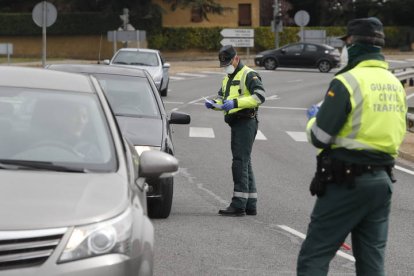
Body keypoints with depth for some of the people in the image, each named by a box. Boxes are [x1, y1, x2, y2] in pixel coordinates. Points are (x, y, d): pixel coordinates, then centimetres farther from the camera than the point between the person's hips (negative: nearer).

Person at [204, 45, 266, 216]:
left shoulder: (248, 75, -8)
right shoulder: (228, 78, 22)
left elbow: (260, 96, -19)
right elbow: (222, 99, 28)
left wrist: (236, 102, -25)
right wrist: (214, 104, 4)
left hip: (246, 122, -10)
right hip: (236, 124, 10)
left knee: (240, 162, -13)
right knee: (244, 163, 11)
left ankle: (239, 205, -14)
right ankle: (250, 206, 16)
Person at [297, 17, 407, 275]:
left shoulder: (348, 82, -14)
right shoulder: (394, 83, 9)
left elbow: (319, 137, -14)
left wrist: (313, 118, 8)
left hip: (347, 180, -7)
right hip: (382, 179, 7)